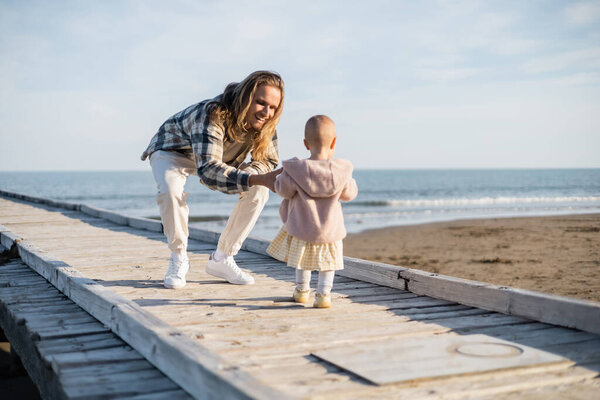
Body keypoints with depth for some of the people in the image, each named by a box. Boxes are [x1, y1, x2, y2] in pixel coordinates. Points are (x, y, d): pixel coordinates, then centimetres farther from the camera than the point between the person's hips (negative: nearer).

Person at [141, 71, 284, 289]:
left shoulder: (265, 123, -24)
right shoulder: (214, 115, -42)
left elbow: (267, 160, -12)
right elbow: (208, 170, -52)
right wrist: (257, 178, -64)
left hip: (217, 156, 5)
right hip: (172, 150, -5)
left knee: (259, 191, -14)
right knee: (170, 191, -36)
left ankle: (221, 259, -2)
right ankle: (178, 258, -11)